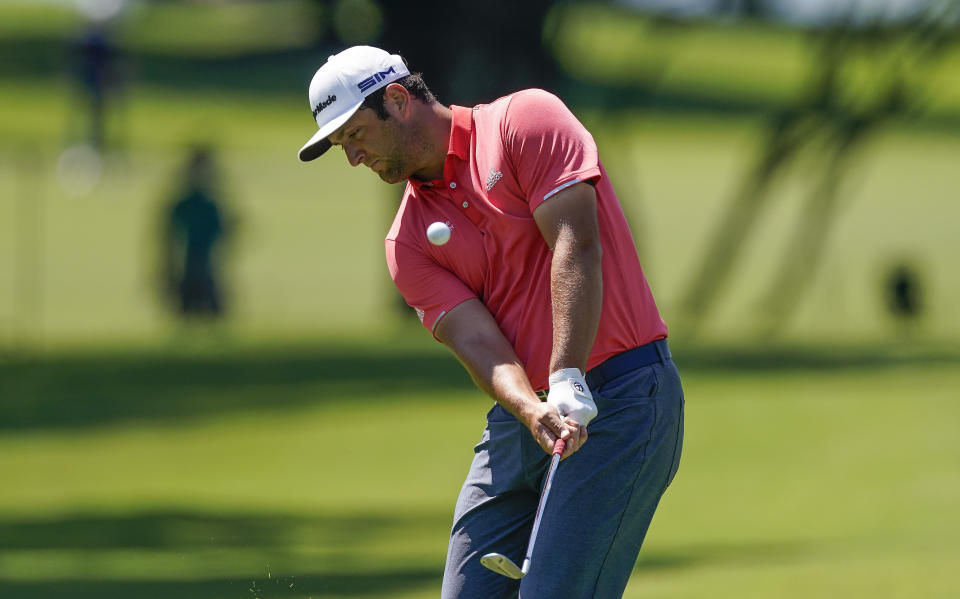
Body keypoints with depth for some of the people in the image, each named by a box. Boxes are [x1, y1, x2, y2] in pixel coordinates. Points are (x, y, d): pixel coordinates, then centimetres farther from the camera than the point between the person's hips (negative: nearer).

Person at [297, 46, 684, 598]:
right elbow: (477, 340, -5)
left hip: (622, 398, -7)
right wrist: (533, 412, -26)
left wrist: (568, 385, -26)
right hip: (521, 415, 7)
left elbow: (577, 245, -15)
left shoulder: (526, 120, -5)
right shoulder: (407, 241, 9)